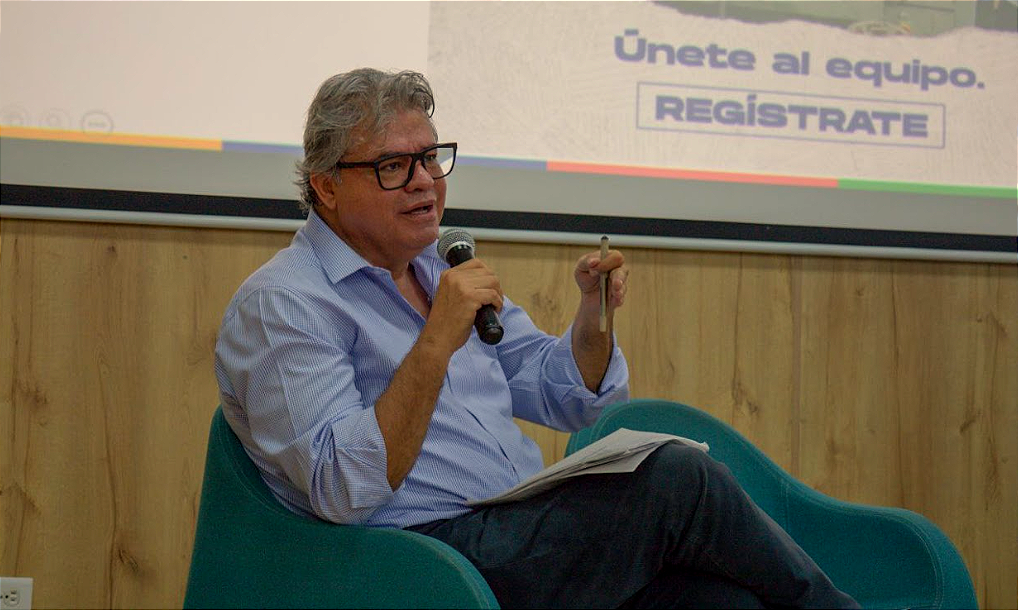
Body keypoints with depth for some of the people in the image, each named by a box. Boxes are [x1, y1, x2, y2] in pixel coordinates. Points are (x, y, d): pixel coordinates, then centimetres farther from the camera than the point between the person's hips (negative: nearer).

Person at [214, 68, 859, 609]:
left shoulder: (442, 273, 20)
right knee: (678, 476, -18)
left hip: (526, 530, 8)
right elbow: (342, 491, -19)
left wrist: (596, 310, 5)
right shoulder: (281, 305, -5)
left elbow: (570, 396, 25)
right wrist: (437, 343, -24)